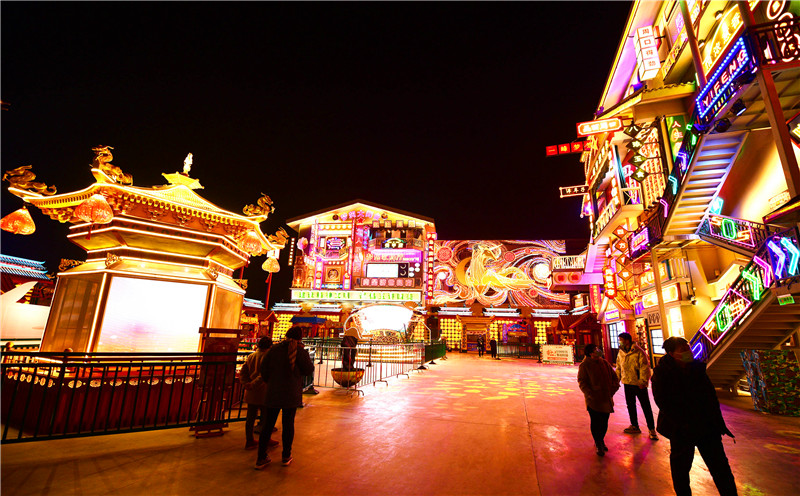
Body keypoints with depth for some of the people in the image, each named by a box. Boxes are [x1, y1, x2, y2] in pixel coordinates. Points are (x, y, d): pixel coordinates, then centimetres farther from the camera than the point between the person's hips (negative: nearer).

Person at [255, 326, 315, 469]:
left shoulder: (274, 349, 0)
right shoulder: (300, 351, -9)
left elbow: (264, 367, 3)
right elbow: (309, 370, -3)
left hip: (273, 392, 3)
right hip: (292, 393, -2)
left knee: (268, 424, 11)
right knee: (288, 423, 10)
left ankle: (261, 458, 17)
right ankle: (286, 456, 22)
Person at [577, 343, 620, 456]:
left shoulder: (605, 363, 6)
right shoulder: (584, 365, -10)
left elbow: (615, 377, 15)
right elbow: (582, 382, -10)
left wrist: (613, 389, 3)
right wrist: (590, 394, -18)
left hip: (606, 399, 5)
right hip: (593, 400, -5)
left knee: (604, 422, 15)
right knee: (595, 422, 2)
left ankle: (601, 441, 35)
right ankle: (598, 445, 20)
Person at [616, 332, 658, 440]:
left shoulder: (638, 352, -14)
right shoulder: (620, 353, 5)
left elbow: (645, 367, -15)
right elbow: (618, 368, 14)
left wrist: (642, 381, -17)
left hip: (639, 384, -6)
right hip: (627, 384, 6)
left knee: (646, 407, 5)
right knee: (630, 405, 16)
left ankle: (651, 429, 18)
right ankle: (634, 426, 31)